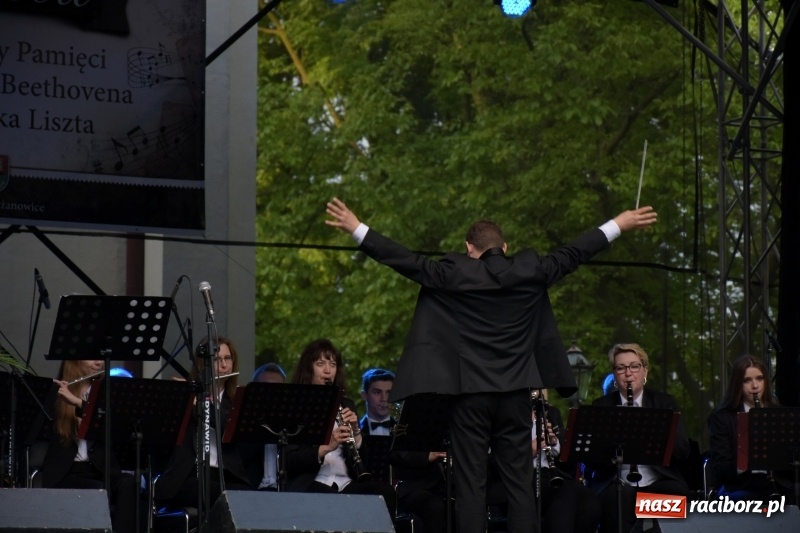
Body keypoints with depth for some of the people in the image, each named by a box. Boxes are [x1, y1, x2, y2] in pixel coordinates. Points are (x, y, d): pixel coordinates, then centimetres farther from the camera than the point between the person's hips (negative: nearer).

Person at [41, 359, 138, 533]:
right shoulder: (54, 393, 5)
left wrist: (77, 402, -21)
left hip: (100, 469, 2)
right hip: (64, 473, -2)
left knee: (127, 484, -31)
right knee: (100, 491, -34)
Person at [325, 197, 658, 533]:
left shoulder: (454, 274, -6)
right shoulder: (529, 272, 1)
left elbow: (407, 260, -4)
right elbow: (573, 254, 11)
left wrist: (356, 229, 3)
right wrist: (619, 225, 23)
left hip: (470, 392, -2)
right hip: (516, 392, 2)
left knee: (470, 484, -2)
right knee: (519, 483, 3)